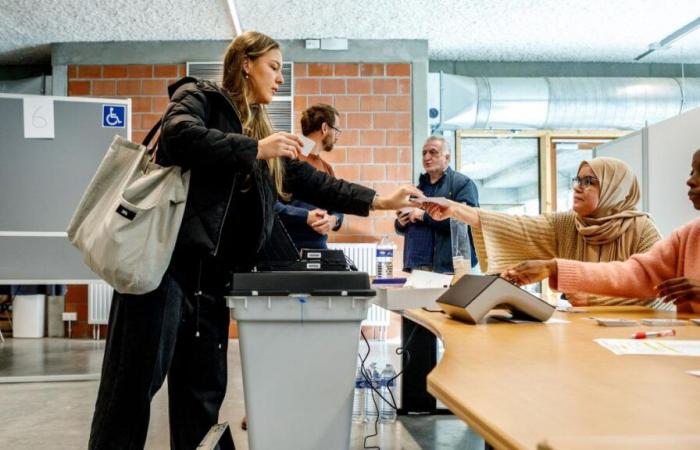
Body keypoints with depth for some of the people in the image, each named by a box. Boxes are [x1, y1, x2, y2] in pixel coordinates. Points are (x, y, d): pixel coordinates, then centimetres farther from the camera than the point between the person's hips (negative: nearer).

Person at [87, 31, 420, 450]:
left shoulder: (259, 131, 22)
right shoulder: (199, 95, 3)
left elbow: (313, 182, 19)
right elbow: (179, 137, -19)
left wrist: (380, 201, 14)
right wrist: (256, 149, -16)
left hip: (211, 274, 7)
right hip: (165, 260, -7)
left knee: (204, 389, 10)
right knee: (137, 380, -2)